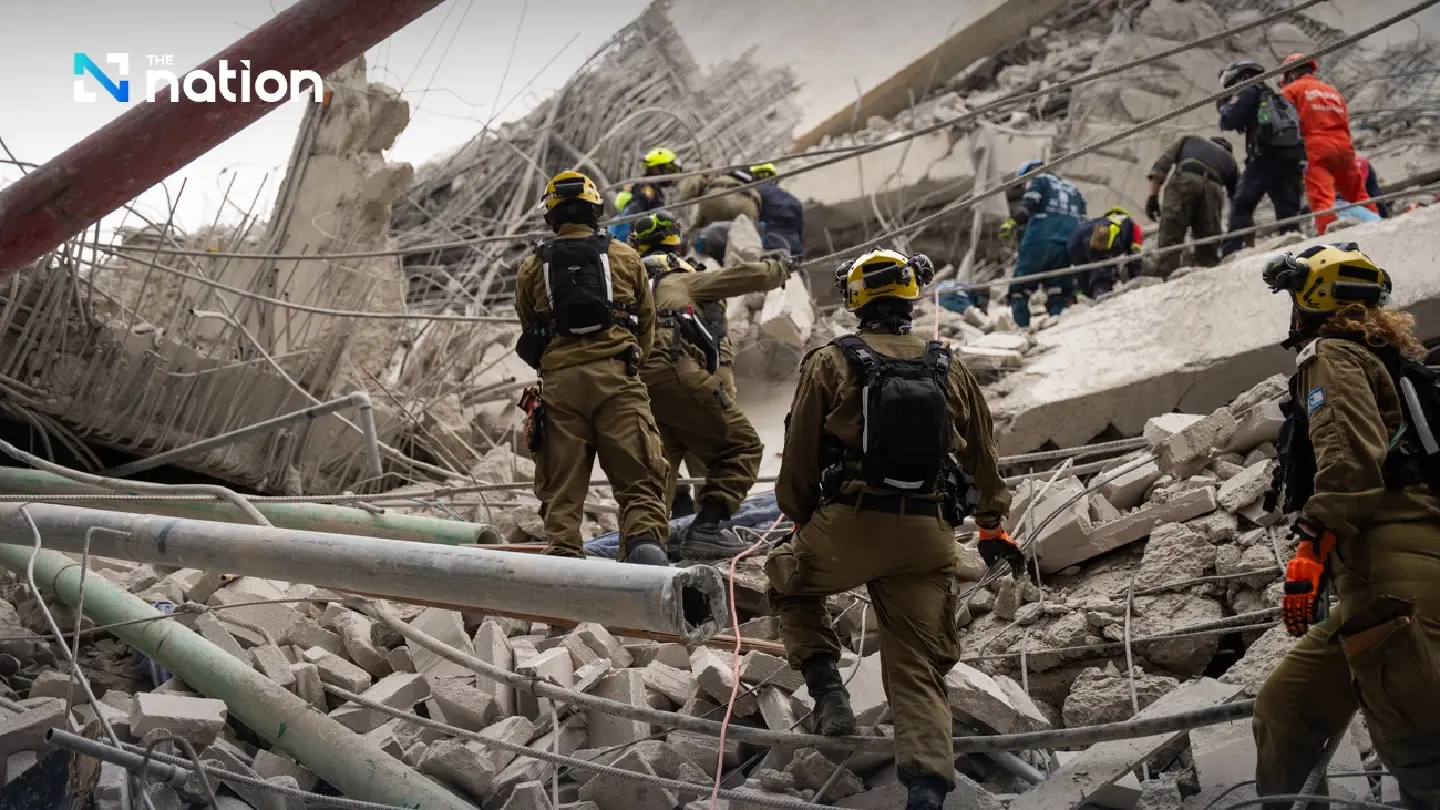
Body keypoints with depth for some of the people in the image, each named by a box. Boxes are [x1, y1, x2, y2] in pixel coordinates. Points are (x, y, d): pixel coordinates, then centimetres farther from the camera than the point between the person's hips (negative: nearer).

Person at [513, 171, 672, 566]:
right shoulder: (626, 258, 13)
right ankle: (644, 540, -23)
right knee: (638, 477, -3)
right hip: (617, 375, -1)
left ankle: (561, 552, -6)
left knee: (562, 485, 5)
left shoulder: (531, 268, 14)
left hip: (559, 382, 1)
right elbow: (646, 325, 19)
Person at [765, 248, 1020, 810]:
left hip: (849, 524, -3)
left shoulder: (830, 363, 0)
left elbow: (799, 455, 1)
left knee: (790, 580, 27)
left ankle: (824, 686, 10)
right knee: (918, 668, 8)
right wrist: (991, 526, 34)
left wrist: (798, 519, 17)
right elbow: (983, 456, 20)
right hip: (928, 537, 3)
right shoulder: (950, 370, 11)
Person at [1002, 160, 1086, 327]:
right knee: (1058, 295, 4)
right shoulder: (1074, 189, 31)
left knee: (1019, 290, -2)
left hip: (1039, 243, -5)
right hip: (1067, 248, 5)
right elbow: (1083, 222, 25)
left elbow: (1029, 205, -7)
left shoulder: (1039, 180, 13)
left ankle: (1021, 327, -15)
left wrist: (1013, 222, -15)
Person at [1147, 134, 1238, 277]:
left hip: (1184, 180, -1)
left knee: (1170, 238, -11)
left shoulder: (1190, 140, 37)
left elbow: (1162, 163, 19)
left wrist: (1153, 196, 12)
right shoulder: (1229, 159, 38)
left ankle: (1165, 279, -25)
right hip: (1213, 188, 2)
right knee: (1208, 245, 10)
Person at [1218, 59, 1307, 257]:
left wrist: (1224, 106, 18)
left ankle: (1231, 252, -13)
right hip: (1292, 158, 7)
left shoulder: (1248, 92, 8)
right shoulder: (1276, 97, 33)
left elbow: (1228, 122, 0)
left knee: (1241, 206, -4)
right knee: (1288, 211, 4)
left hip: (1266, 157, -7)